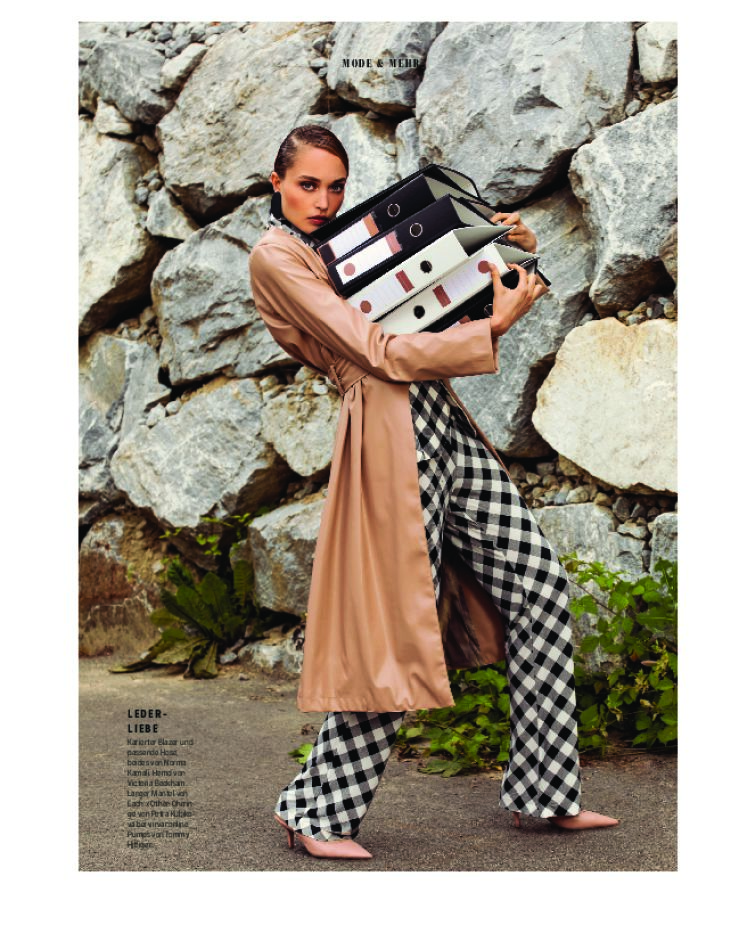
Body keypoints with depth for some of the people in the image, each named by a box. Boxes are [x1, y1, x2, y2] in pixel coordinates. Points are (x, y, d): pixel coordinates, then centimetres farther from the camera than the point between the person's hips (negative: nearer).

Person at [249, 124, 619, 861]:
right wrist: (494, 326, -11)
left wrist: (516, 251, 10)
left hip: (443, 422, 8)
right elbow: (377, 354, -12)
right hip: (390, 430, -8)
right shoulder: (276, 256, -3)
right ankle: (317, 811, 11)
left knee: (539, 586, 5)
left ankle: (542, 790, 14)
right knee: (397, 629, -6)